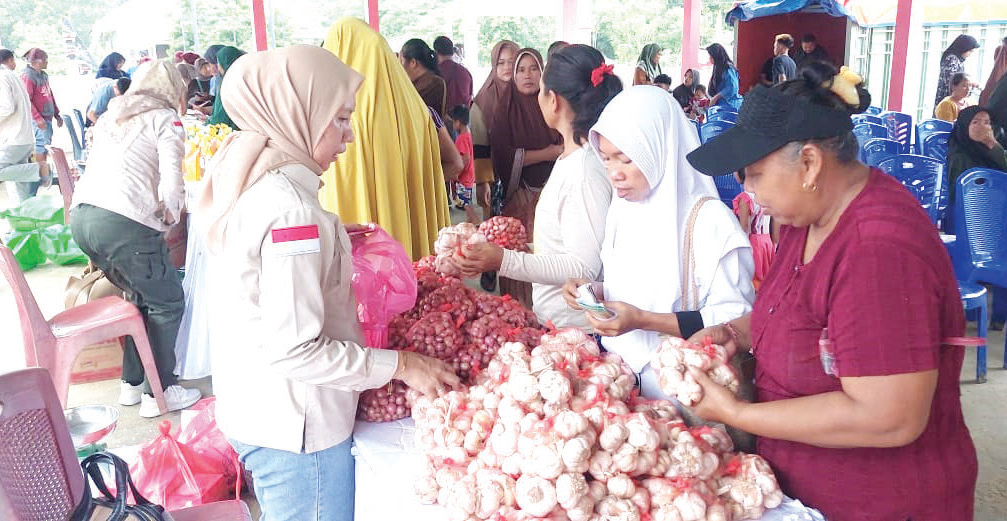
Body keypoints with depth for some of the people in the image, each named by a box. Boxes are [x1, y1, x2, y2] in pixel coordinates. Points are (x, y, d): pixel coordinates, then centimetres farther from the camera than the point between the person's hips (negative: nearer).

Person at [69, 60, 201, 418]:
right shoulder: (166, 119, 3)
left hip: (81, 215, 8)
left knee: (142, 299, 22)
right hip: (123, 221, -8)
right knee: (167, 305, 7)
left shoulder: (111, 115, 25)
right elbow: (171, 179, -10)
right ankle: (159, 392, 11)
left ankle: (133, 383, 27)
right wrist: (171, 215, 8)